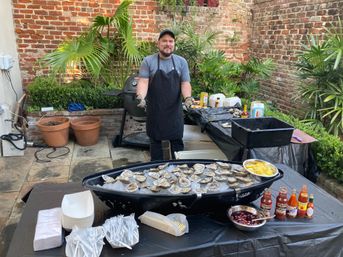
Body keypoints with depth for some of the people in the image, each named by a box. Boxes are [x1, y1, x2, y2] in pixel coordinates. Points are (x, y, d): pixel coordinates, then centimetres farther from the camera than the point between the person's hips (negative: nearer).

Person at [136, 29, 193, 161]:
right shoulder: (148, 61, -1)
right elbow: (143, 81, -8)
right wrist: (140, 97, -27)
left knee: (177, 141, 8)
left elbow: (185, 83, 1)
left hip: (175, 111, 1)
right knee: (155, 140, 10)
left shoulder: (181, 62, 4)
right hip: (155, 111, -1)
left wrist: (187, 97, -19)